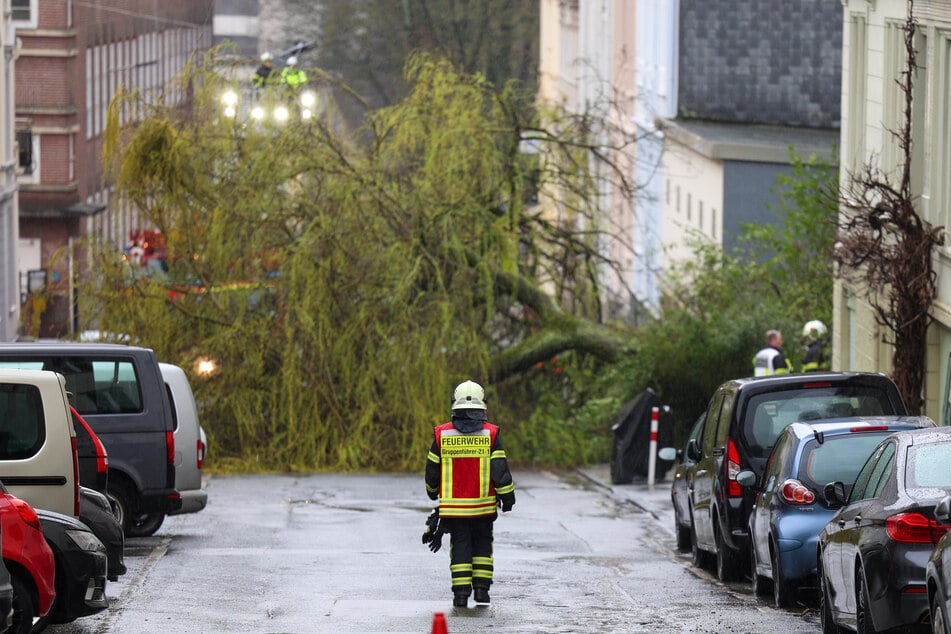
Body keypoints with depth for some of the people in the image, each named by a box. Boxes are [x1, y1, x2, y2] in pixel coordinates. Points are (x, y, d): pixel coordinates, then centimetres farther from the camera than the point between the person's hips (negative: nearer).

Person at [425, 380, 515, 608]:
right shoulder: (491, 434, -6)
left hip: (452, 505, 0)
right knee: (482, 544, 15)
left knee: (460, 546, 5)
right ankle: (482, 587, 9)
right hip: (483, 504, 0)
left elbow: (432, 469, 7)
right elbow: (500, 470, -6)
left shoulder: (442, 434, -2)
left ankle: (461, 592, -1)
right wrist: (507, 496, 5)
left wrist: (433, 491, 25)